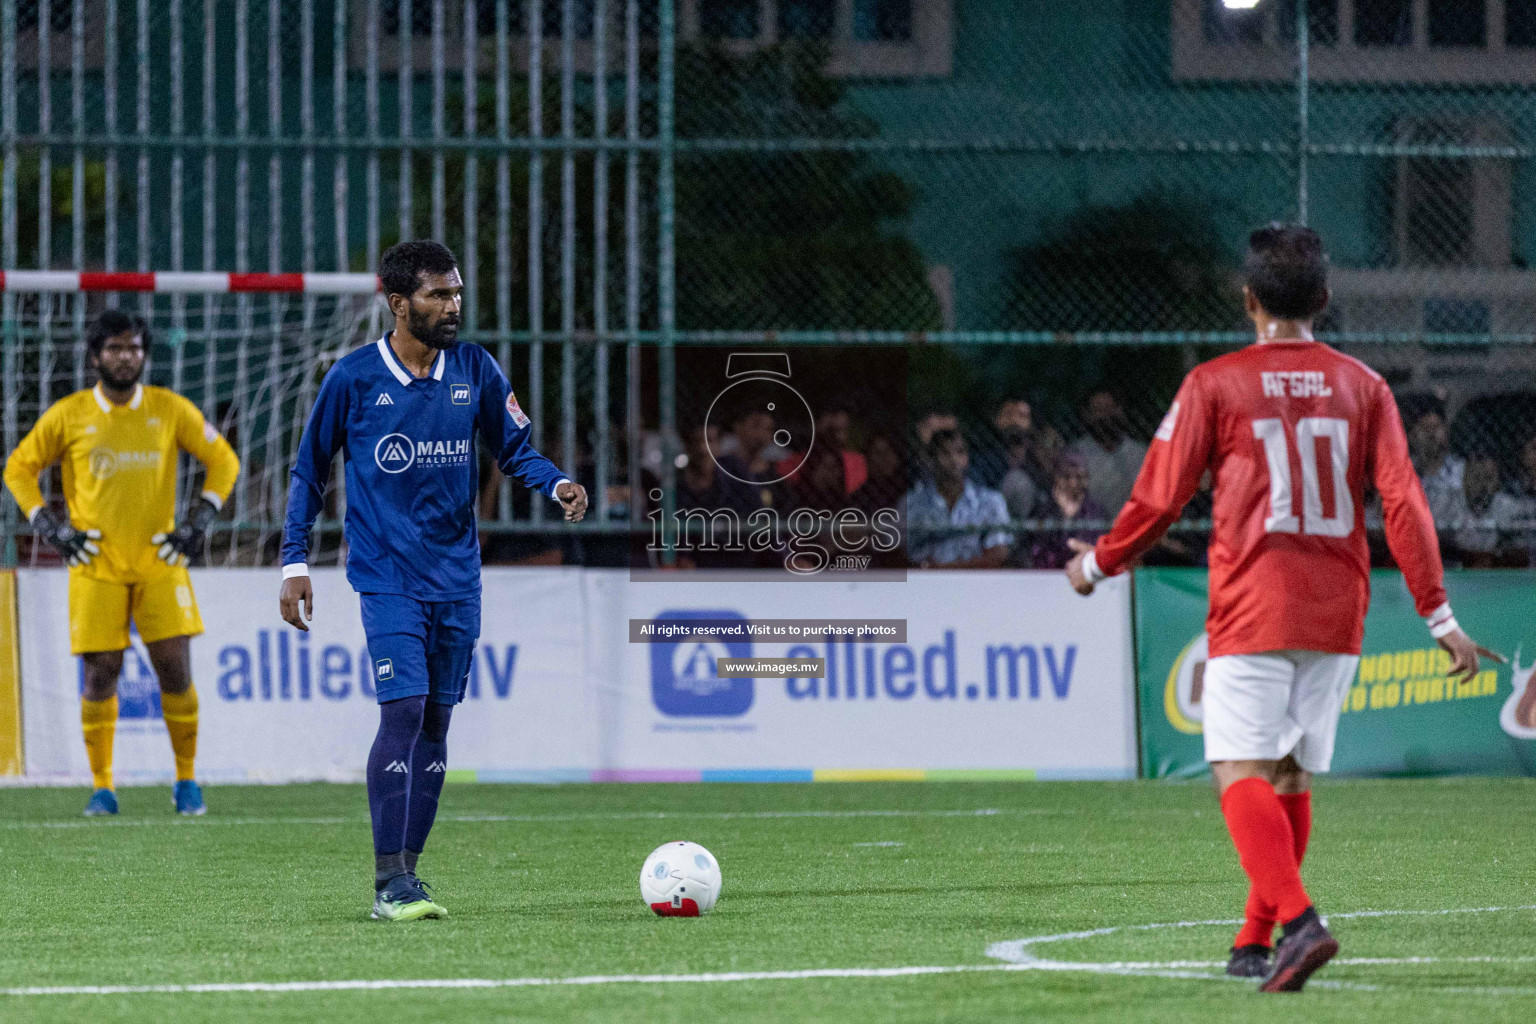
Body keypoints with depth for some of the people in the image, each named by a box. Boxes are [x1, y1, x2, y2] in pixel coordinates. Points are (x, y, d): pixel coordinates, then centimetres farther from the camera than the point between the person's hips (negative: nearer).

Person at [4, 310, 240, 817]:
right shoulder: (68, 415, 0)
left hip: (159, 561, 1)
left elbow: (223, 461, 11)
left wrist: (197, 524, 1)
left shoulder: (171, 410, 2)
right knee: (100, 674, -4)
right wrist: (52, 529, 0)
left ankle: (187, 782, 8)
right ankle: (102, 787, 6)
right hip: (97, 564, 0)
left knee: (175, 668, -5)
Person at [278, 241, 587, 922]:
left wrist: (557, 485, -8)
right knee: (404, 710, -17)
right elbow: (309, 471, 5)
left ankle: (406, 871, 14)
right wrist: (295, 562, 0)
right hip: (388, 577, -4)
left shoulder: (475, 371, 4)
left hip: (457, 577, 4)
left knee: (434, 724, 6)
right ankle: (389, 883, -15)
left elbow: (514, 449, 13)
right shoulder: (353, 378, -4)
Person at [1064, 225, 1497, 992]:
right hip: (1336, 614, 4)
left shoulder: (1214, 385, -2)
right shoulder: (1361, 385, 7)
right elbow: (1403, 502, 0)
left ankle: (1298, 920, -30)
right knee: (1291, 777, 15)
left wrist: (1097, 564, 18)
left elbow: (1160, 497, 1)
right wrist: (1438, 615, 1)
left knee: (1242, 773, -9)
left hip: (1252, 611, -4)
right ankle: (1255, 943, 19)